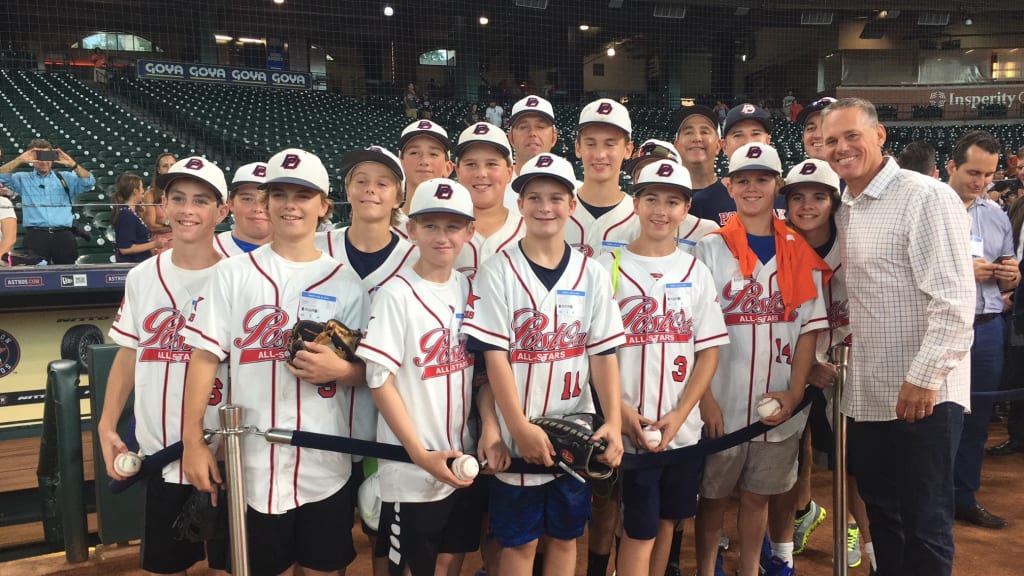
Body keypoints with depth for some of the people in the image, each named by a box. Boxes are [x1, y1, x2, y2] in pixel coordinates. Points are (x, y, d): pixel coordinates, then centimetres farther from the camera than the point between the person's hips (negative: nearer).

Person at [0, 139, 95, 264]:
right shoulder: (23, 179, 14)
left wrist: (72, 164, -15)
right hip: (35, 235, -1)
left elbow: (89, 182, 0)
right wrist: (20, 160, -11)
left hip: (63, 235, 1)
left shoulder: (66, 178, 13)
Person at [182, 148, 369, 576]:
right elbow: (205, 357, 0)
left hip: (325, 464, 1)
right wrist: (193, 440, -6)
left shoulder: (345, 282, 3)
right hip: (253, 463, 0)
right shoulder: (234, 274, 1)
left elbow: (365, 372, 4)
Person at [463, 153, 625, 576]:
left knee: (565, 537, 15)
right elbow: (494, 356, -10)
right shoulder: (498, 272, -6)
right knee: (520, 541, 10)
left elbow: (603, 354, 1)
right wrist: (521, 428, -17)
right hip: (519, 437, -2)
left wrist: (613, 422, -10)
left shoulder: (592, 274, 3)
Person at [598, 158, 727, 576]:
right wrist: (622, 410, -14)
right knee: (639, 532, 0)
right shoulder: (610, 267, -2)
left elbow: (709, 352, 3)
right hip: (631, 428, -3)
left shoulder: (696, 272, 6)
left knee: (667, 520, 15)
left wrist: (679, 415, -8)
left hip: (682, 428, 3)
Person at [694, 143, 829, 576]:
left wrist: (794, 392, -6)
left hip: (778, 405, 2)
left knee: (758, 495, 14)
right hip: (722, 402, -2)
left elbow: (809, 328, 4)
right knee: (713, 496, 9)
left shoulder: (801, 254, 5)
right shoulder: (710, 248, -2)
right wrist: (705, 397, -11)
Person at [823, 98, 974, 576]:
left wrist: (924, 378, -20)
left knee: (924, 526, 4)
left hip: (922, 396, -7)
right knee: (881, 517, 17)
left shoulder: (927, 198, -11)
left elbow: (954, 302, -17)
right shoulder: (844, 211, 12)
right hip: (865, 395, 7)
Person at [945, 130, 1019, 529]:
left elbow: (1007, 282, 16)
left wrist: (1010, 275, -6)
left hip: (988, 329, 5)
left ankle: (965, 497, 28)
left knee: (977, 418, 13)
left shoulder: (997, 215, 12)